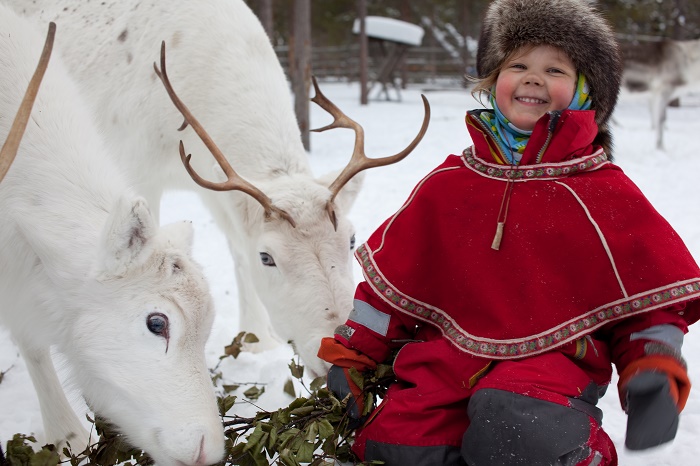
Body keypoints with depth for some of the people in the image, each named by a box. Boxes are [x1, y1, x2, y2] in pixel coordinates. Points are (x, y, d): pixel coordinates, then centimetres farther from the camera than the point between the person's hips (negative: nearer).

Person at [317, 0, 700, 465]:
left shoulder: (605, 194, 2)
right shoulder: (449, 183, 11)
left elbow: (652, 295, 6)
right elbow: (393, 277, 15)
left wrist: (655, 370, -8)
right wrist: (351, 355, 14)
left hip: (553, 359, -3)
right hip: (446, 359, 3)